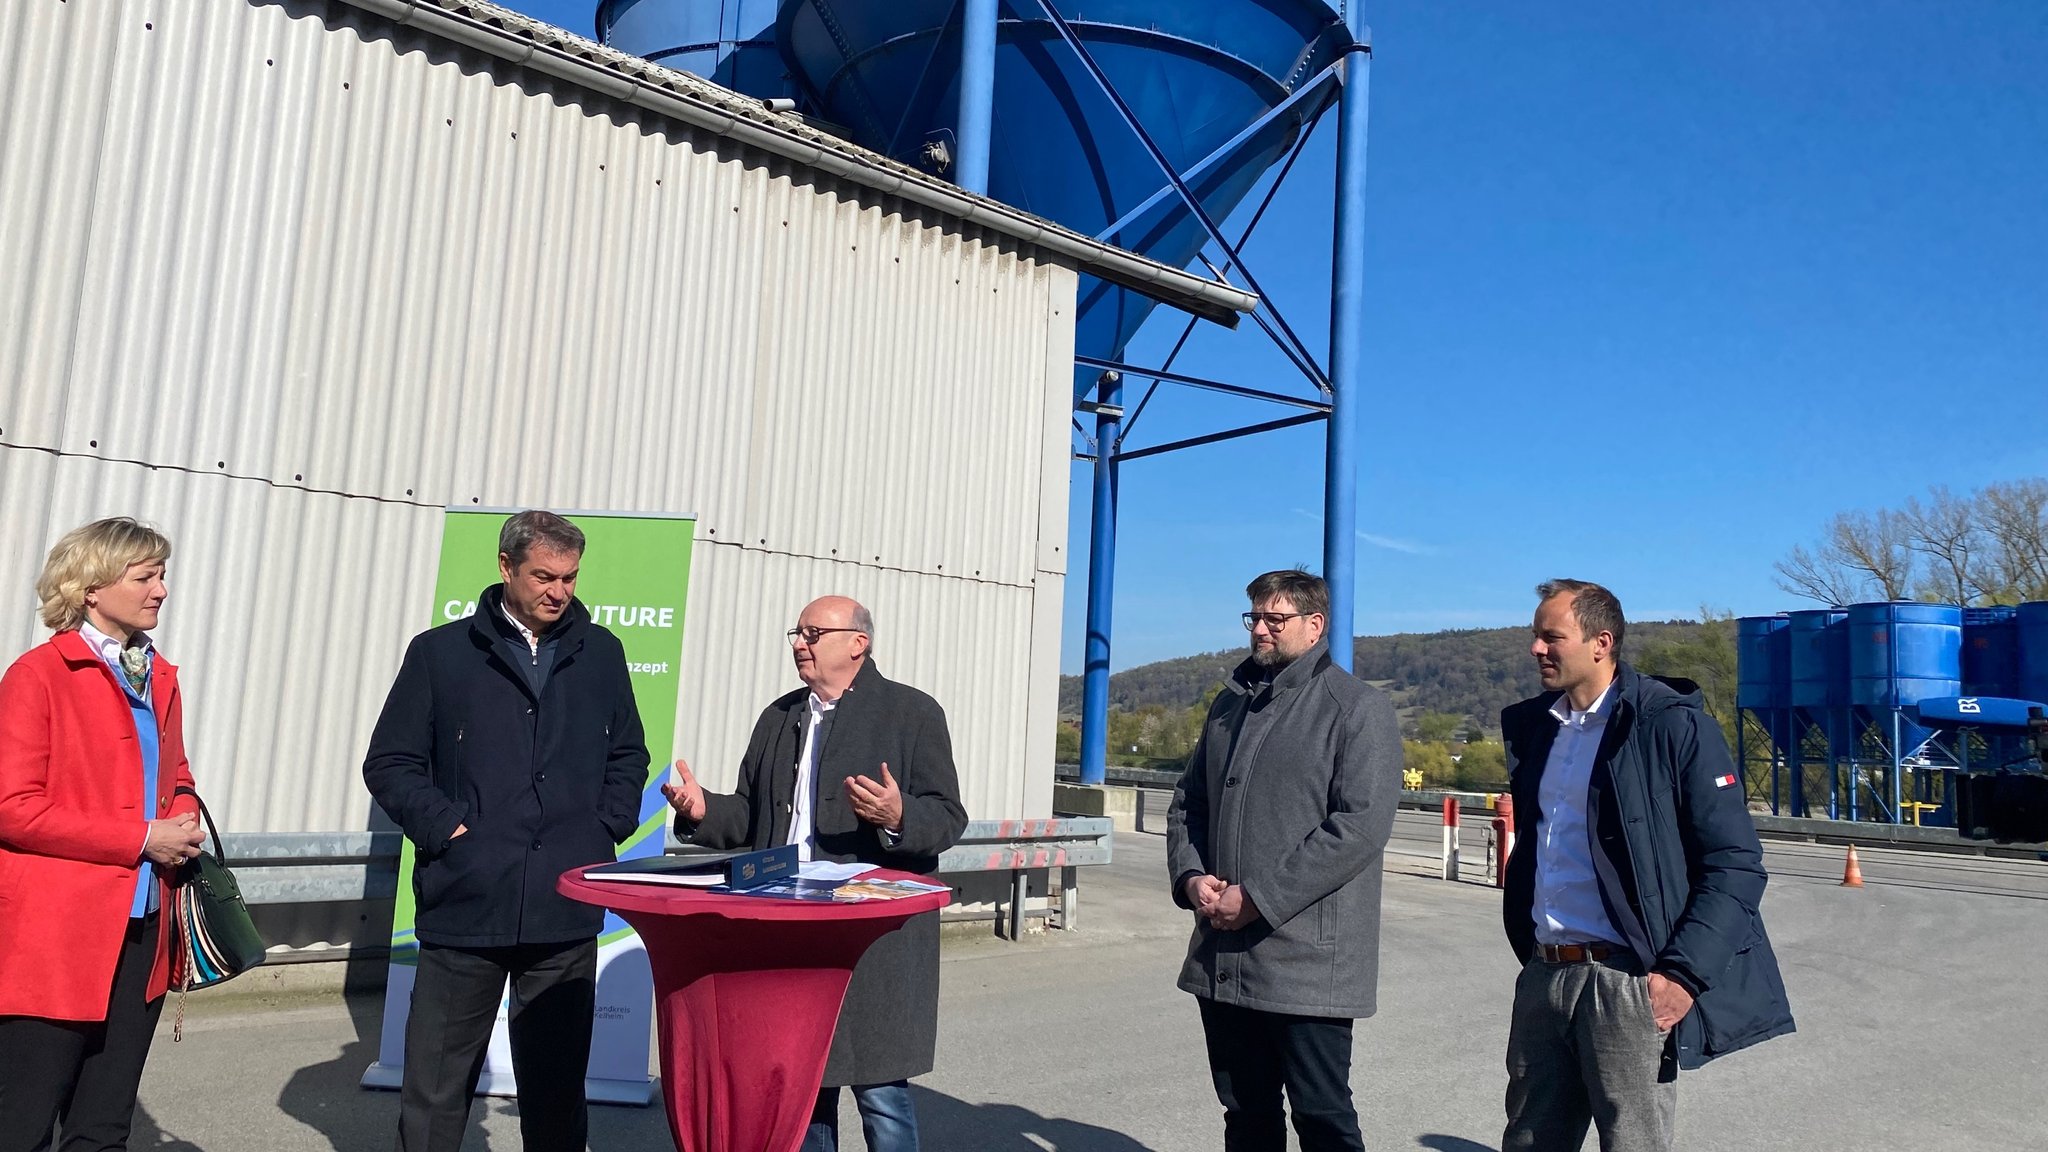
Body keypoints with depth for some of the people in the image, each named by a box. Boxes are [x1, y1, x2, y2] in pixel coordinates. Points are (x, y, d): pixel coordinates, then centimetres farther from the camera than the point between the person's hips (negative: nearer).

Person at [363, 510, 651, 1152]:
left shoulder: (600, 653, 10)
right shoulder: (441, 652, 3)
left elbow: (628, 756, 17)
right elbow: (390, 763, 4)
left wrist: (606, 829, 2)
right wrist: (447, 829, -8)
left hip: (565, 910, 2)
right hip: (464, 905, -1)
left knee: (557, 1086, 11)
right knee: (435, 1091, 7)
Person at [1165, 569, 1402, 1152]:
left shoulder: (1360, 709, -7)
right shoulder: (1231, 704, 15)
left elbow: (1361, 825, -17)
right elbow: (1188, 803, 20)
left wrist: (1259, 898, -18)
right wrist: (1191, 877, -1)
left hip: (1307, 963, -6)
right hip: (1222, 959, 7)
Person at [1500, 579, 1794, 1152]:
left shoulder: (1673, 725, -9)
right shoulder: (1532, 727, 11)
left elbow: (1736, 863, -10)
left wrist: (1684, 973, -16)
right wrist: (1527, 948, 16)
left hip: (1629, 982, -6)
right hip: (1543, 976, 6)